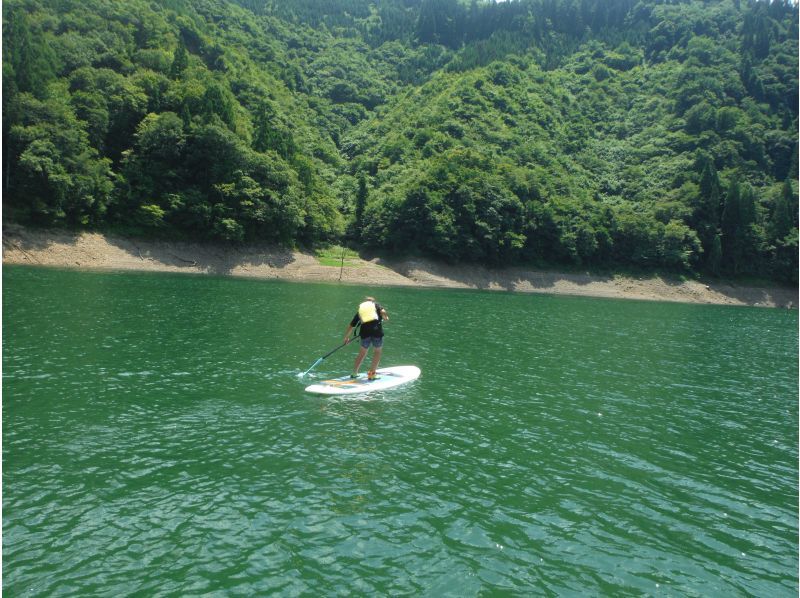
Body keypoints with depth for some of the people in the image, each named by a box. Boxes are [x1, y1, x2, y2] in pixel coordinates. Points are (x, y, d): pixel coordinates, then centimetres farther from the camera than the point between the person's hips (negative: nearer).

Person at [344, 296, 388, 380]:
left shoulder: (360, 309, 24)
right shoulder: (376, 304, 18)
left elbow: (351, 326, 24)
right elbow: (383, 312, -5)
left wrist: (346, 337, 36)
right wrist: (385, 317, 17)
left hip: (365, 332, 3)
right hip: (377, 331, -3)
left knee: (362, 352, 20)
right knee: (377, 351, 15)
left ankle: (354, 373, 25)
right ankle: (372, 374, 12)